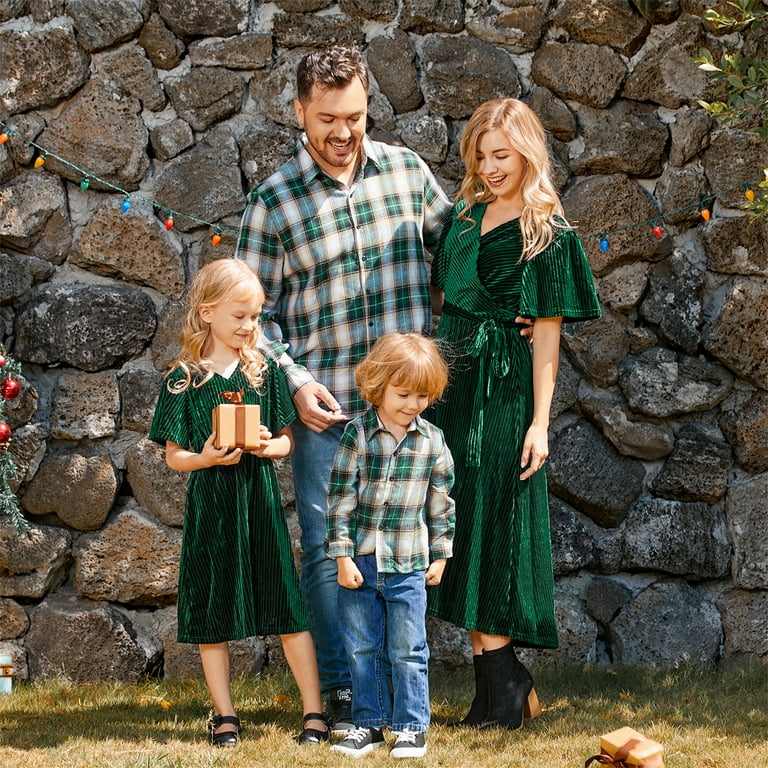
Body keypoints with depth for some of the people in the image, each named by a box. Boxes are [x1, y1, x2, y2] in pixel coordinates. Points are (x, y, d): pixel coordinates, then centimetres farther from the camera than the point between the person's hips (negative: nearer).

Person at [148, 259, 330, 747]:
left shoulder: (264, 370, 5)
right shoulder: (185, 378, -1)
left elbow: (287, 440, 9)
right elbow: (174, 456, 0)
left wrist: (269, 445, -13)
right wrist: (208, 458, -20)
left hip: (260, 500, 1)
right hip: (210, 502, -1)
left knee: (288, 610, -1)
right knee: (212, 615, 5)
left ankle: (314, 712, 5)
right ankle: (224, 716, 18)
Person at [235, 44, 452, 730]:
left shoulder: (406, 170, 4)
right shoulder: (272, 203, -2)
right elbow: (257, 313, 2)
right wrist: (296, 382, -11)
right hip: (326, 405, -2)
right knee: (328, 548, 1)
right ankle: (342, 691, 12)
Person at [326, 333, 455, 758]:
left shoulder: (432, 441, 0)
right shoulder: (357, 435, -5)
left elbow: (441, 503, 9)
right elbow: (340, 498, -5)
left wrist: (440, 556, 10)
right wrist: (342, 556, -8)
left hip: (408, 567, 0)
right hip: (360, 563, 0)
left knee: (408, 652, 2)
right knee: (362, 649, 9)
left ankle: (411, 727, 10)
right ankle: (368, 724, 19)